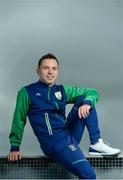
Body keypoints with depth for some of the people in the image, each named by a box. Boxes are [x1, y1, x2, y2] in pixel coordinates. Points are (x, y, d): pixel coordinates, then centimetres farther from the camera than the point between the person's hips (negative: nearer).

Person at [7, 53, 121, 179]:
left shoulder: (62, 91, 15)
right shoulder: (27, 92, 4)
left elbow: (92, 93, 13)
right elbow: (19, 120, 7)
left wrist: (87, 103, -9)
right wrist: (15, 147, 2)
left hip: (71, 135, 6)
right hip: (53, 141, -6)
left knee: (84, 99, -3)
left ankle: (96, 144, -7)